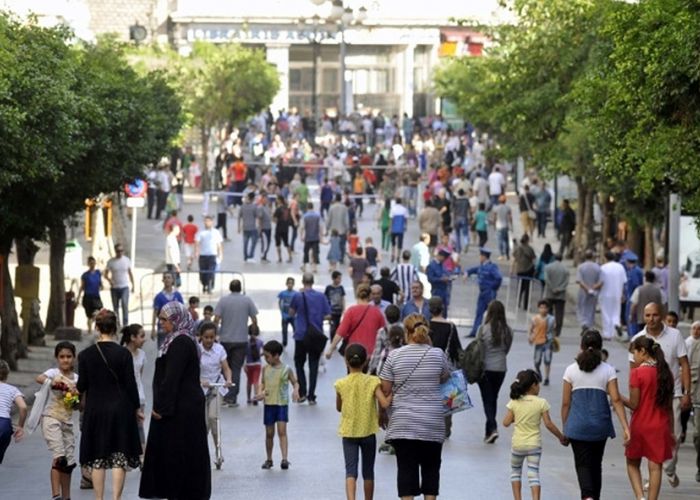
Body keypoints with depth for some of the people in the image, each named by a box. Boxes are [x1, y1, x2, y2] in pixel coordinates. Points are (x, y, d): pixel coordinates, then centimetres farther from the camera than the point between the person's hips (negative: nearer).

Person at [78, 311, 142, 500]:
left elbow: (82, 385, 0)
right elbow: (131, 384, -6)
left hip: (95, 411, 2)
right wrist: (137, 408, 6)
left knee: (98, 459, 9)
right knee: (120, 459, 2)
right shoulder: (123, 353, -9)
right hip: (120, 410, -2)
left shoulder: (86, 355, -4)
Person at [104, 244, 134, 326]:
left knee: (124, 304, -18)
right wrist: (109, 280, -18)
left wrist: (132, 284, 11)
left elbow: (130, 273, 13)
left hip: (124, 287, -1)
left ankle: (125, 324, -19)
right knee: (115, 307, 7)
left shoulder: (127, 260, 4)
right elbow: (106, 274, 2)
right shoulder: (110, 262, 0)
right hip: (114, 288, 1)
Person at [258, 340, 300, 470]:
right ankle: (269, 459, 21)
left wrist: (295, 391, -17)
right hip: (269, 404, 4)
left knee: (282, 431, -13)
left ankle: (284, 459, -19)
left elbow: (295, 382, 3)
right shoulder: (265, 369, 6)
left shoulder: (286, 369, -5)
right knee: (269, 433, 10)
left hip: (282, 404, -4)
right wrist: (261, 392, -4)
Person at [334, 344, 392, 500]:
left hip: (348, 433, 0)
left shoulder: (341, 384, -5)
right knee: (368, 472, 15)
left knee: (350, 471, -5)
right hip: (368, 432, 1)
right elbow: (384, 403, -19)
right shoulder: (372, 382, -8)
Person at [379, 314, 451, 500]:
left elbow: (385, 390, -1)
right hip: (432, 424, 1)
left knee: (406, 467, 2)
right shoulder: (438, 355, -2)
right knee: (430, 467, 11)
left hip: (403, 424, -1)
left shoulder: (395, 355, -5)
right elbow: (445, 380, 14)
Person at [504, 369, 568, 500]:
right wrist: (561, 437, 2)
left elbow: (506, 423, -6)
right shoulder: (541, 403, -9)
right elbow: (548, 424, -10)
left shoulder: (514, 402, -5)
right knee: (534, 474, 0)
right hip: (534, 444, -1)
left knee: (515, 471, 20)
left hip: (518, 444, 1)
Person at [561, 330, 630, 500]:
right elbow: (616, 400, -7)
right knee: (596, 464, 17)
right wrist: (625, 427, -8)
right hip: (600, 425, 1)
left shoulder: (571, 370, 0)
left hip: (577, 425, -1)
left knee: (583, 464, -1)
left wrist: (565, 428, 12)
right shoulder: (608, 370, -1)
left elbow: (566, 403, 2)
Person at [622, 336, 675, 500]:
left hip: (640, 426, -3)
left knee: (632, 464, 14)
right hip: (660, 428, 4)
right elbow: (669, 404, 7)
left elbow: (634, 404, -13)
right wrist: (671, 431, 13)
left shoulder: (637, 373, -14)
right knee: (655, 467, 6)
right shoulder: (665, 373, 2)